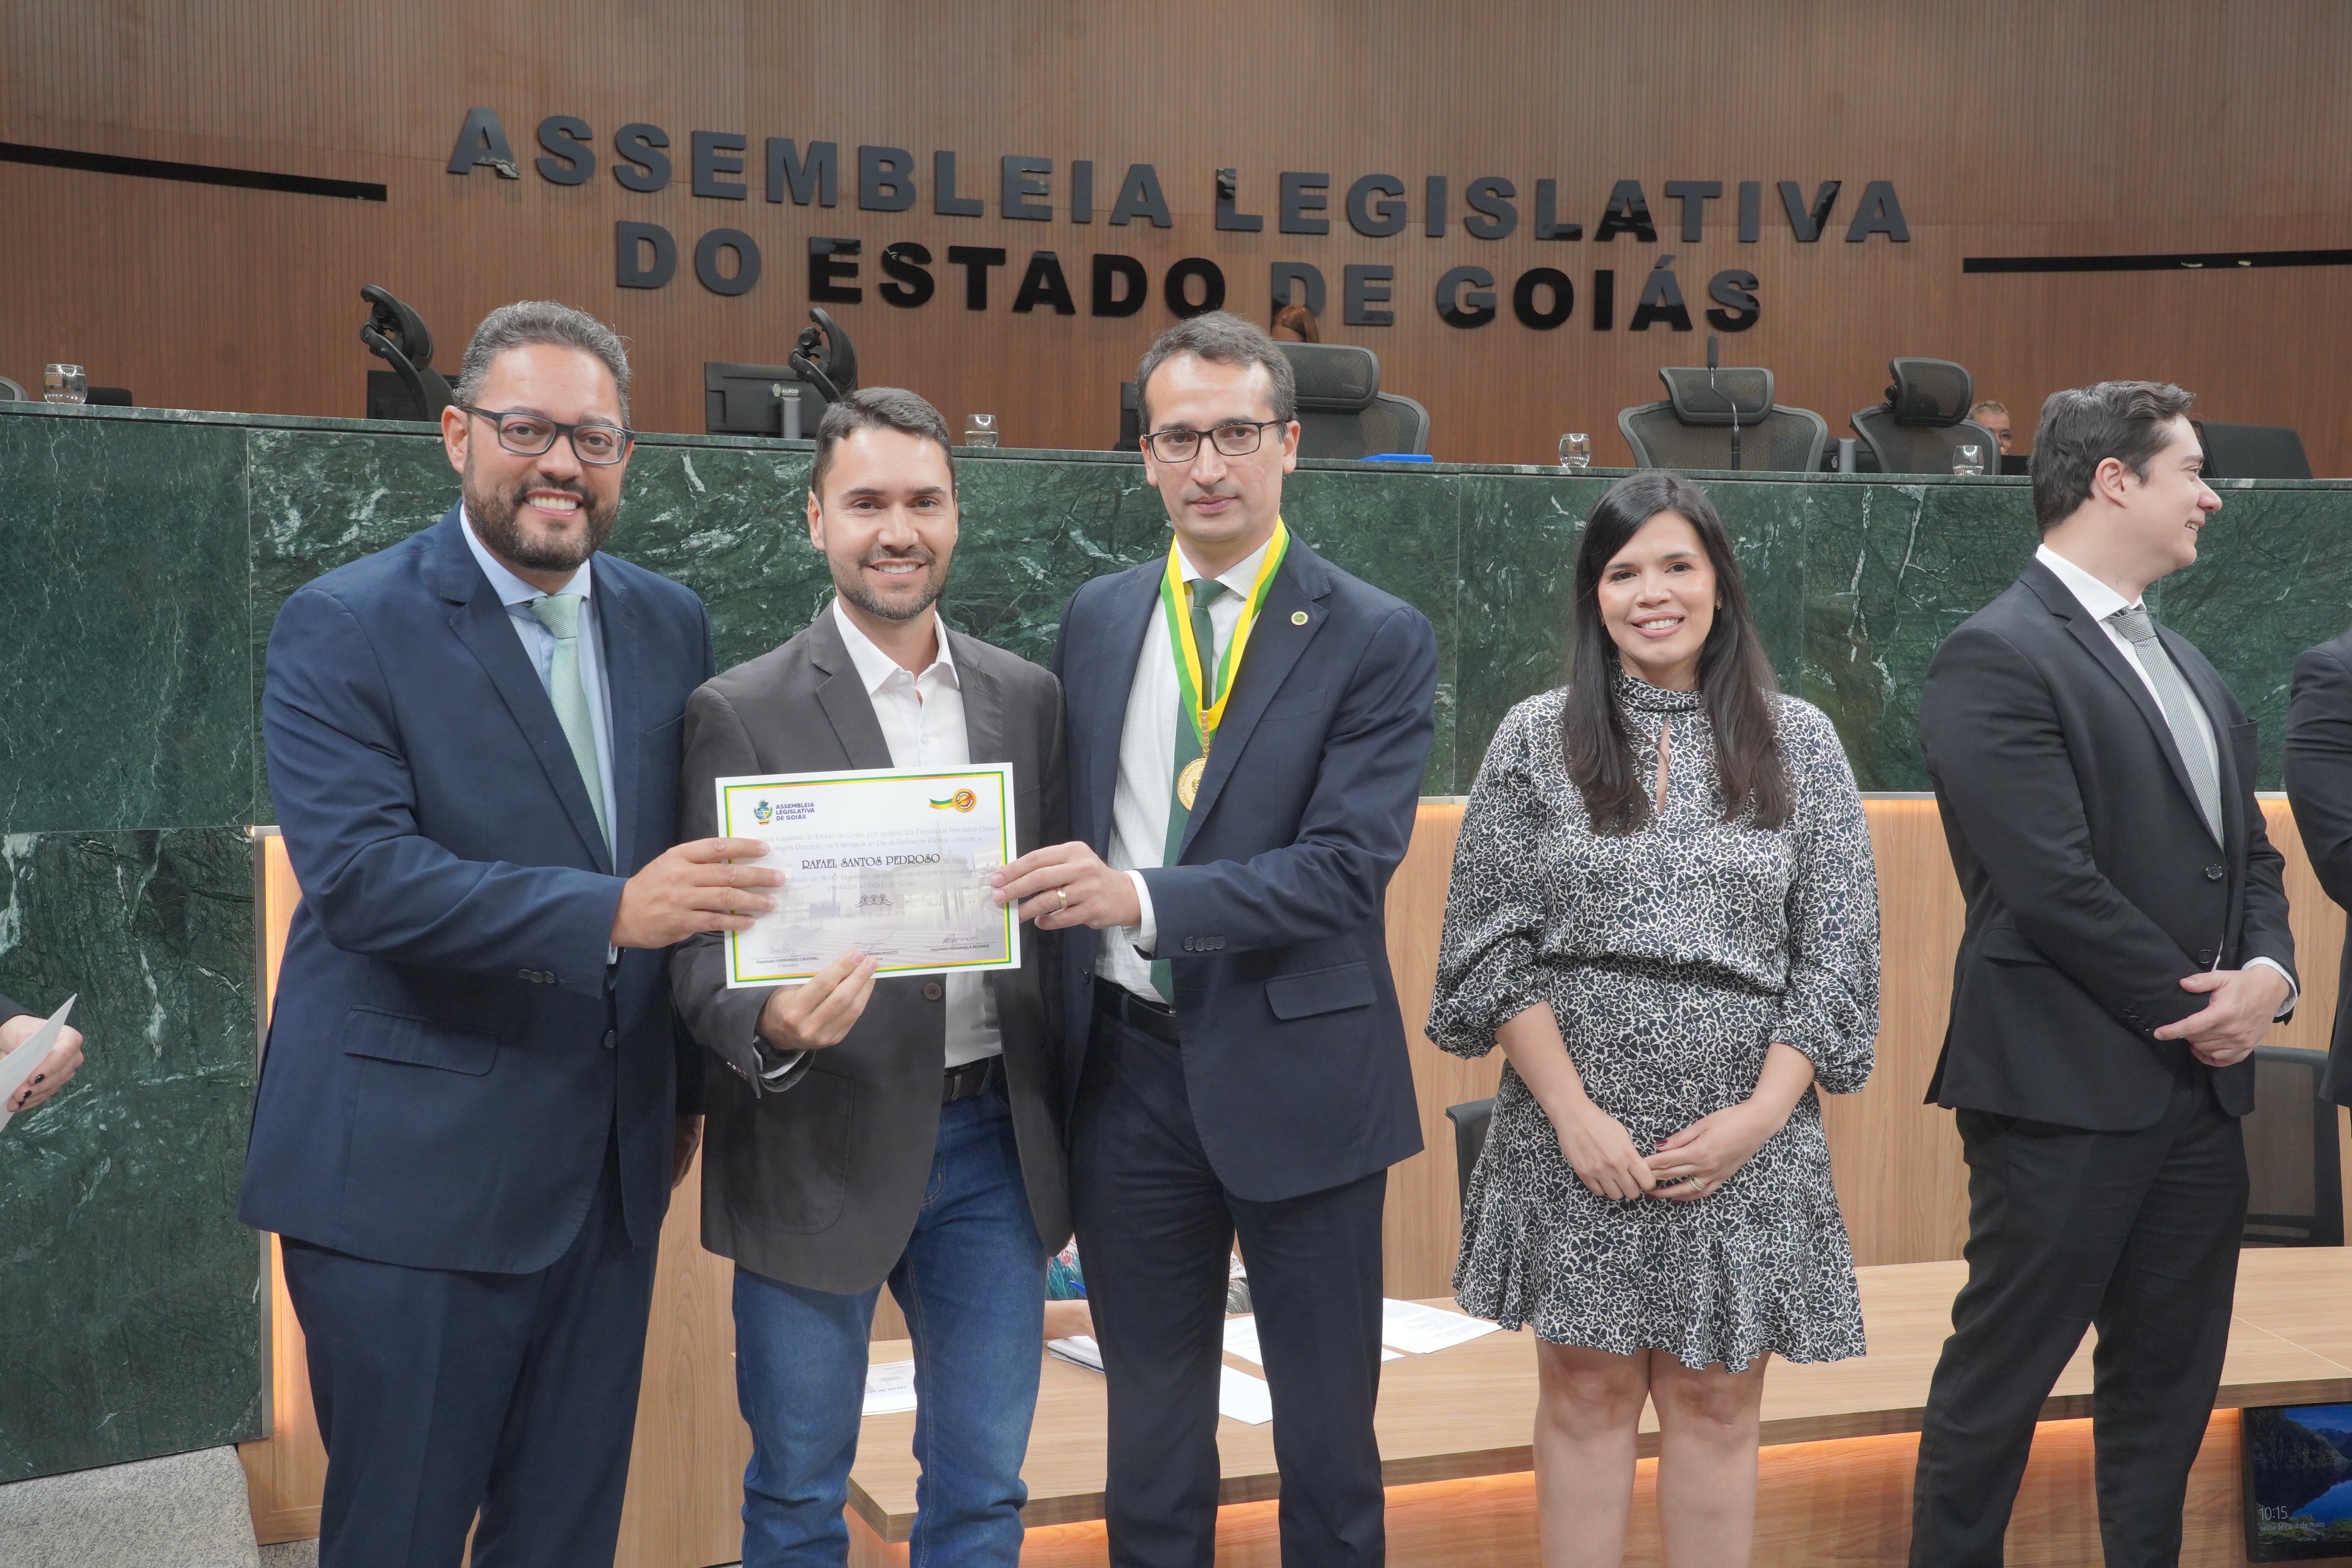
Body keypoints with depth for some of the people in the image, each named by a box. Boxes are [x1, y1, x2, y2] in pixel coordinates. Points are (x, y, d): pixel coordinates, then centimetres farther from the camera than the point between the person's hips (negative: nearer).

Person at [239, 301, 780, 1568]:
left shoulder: (670, 627, 9)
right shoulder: (342, 630, -8)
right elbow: (361, 875, -20)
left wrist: (686, 1089, 16)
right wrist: (608, 914, -29)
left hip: (609, 1172, 5)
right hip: (411, 1178, -5)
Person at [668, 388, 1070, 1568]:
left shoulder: (1027, 699, 6)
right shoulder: (742, 713, -7)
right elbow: (703, 949, -8)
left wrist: (1065, 1134, 5)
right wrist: (769, 1027, -30)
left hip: (995, 1145, 4)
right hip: (822, 1151, -3)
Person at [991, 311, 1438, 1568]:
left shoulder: (1378, 640, -8)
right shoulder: (1096, 620, 7)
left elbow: (1347, 865, -18)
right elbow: (1071, 826, 12)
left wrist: (1141, 895, -29)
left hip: (1294, 1074, -3)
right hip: (1126, 1070, 4)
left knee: (1327, 1425, 11)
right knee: (1150, 1423, 16)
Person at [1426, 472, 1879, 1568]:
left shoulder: (1799, 743, 5)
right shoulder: (1536, 739, 2)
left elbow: (1839, 949, 2)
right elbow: (1491, 946, -2)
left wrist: (1759, 1114, -8)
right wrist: (1575, 1112, -10)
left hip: (1743, 1133, 1)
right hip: (1574, 1124, 0)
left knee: (1715, 1402, 7)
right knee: (1586, 1393, 7)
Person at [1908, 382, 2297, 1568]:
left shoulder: (2184, 663, 17)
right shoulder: (1997, 656, -12)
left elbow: (2246, 848, 17)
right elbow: (2054, 883, -19)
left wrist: (2268, 970, -3)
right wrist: (2194, 1004, -10)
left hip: (2199, 1081, 8)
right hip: (2069, 1084, -8)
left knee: (2169, 1379, 14)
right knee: (2003, 1374, 2)